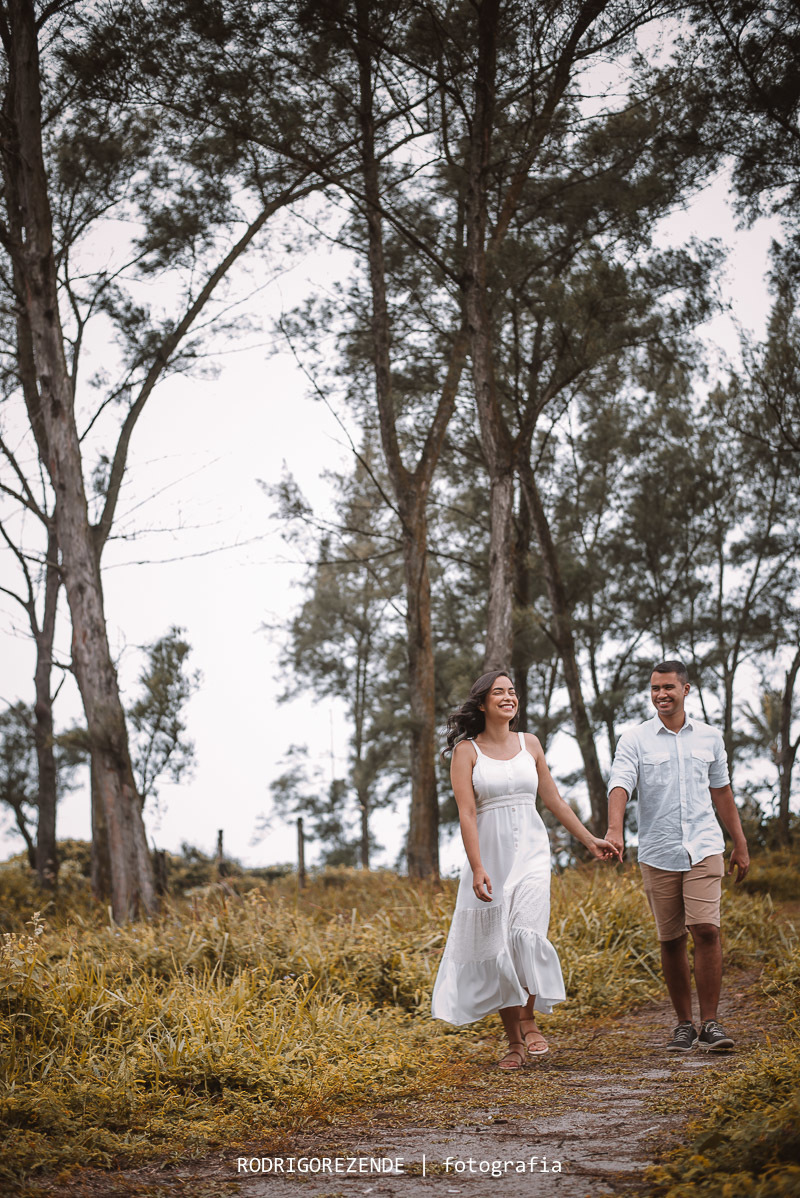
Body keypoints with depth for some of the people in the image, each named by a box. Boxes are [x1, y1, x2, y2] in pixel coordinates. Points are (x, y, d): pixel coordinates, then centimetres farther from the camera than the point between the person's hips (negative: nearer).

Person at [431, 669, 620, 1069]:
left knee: (526, 932, -19)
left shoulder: (529, 744, 9)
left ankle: (529, 1020, -3)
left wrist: (590, 840, 18)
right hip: (490, 853, -1)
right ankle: (514, 1041, 11)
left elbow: (553, 800, 18)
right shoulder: (466, 750, -2)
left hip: (529, 850, 2)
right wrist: (477, 868, -18)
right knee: (496, 946, 1)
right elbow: (466, 813, -9)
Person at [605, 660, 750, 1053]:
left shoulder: (709, 737, 9)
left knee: (706, 930, -12)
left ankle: (709, 1023, -4)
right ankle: (684, 1023, 18)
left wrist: (740, 843, 19)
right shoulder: (634, 741, 0)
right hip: (658, 854, 0)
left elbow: (721, 791, 18)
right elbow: (620, 785, -14)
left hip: (704, 848, 1)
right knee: (671, 940, 5)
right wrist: (614, 830, -32)